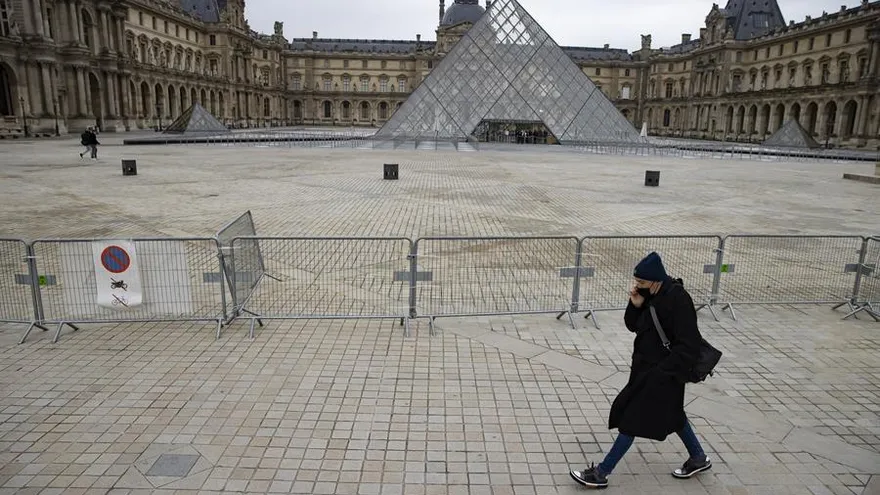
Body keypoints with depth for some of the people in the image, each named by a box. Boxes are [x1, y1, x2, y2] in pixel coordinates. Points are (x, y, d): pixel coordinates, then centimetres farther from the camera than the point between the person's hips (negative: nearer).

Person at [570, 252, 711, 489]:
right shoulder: (653, 295, 0)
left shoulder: (678, 300, -26)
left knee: (632, 420, -2)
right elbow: (633, 326, 6)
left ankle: (602, 473, 8)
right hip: (647, 367, 9)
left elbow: (689, 347, -25)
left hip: (661, 374, -9)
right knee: (672, 414, 25)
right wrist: (636, 305, -13)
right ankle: (698, 458, 47)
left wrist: (662, 372, -25)